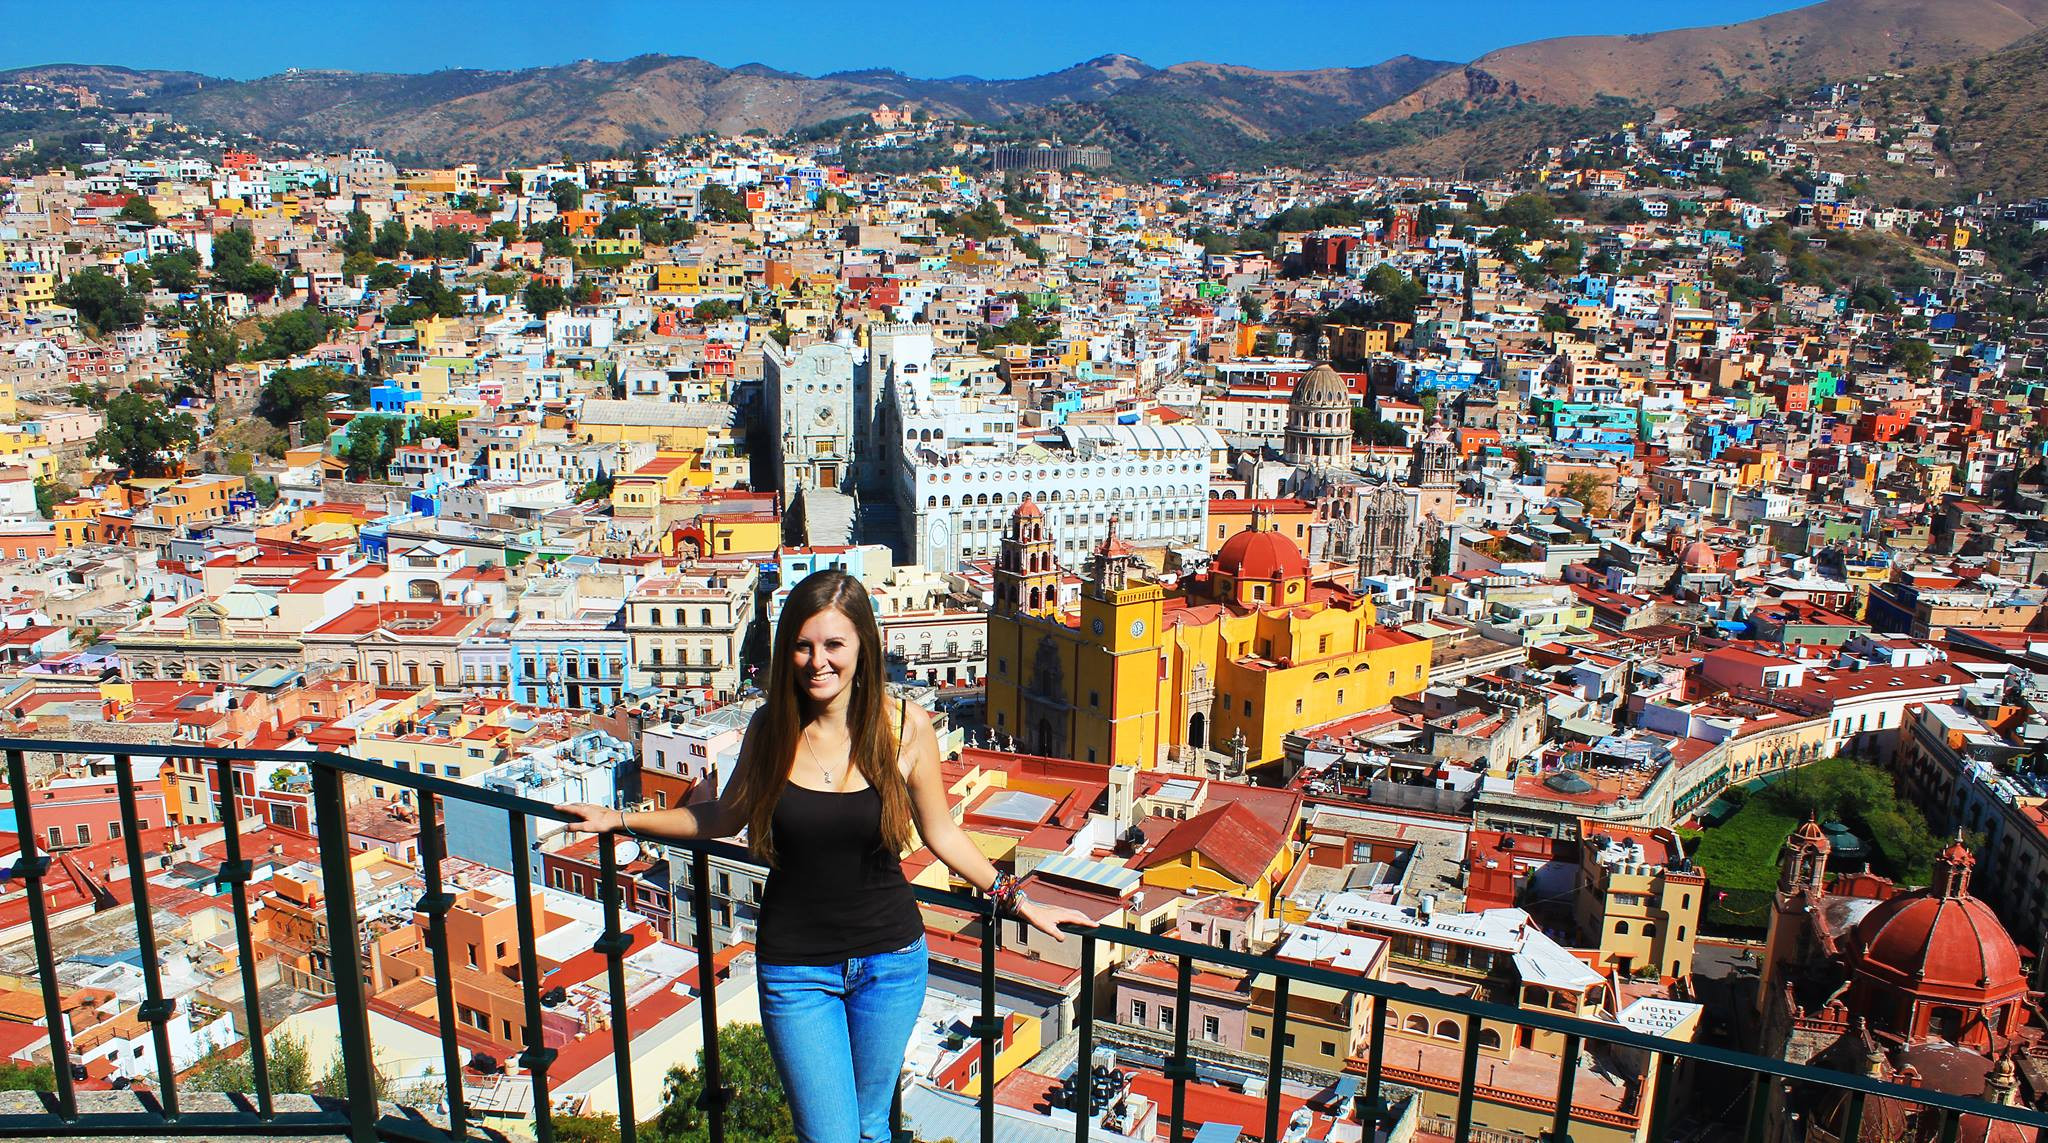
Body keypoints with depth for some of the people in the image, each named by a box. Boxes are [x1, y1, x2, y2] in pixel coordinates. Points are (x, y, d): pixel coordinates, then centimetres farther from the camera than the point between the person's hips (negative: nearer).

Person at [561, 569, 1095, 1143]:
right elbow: (724, 817, 9)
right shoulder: (772, 727, -8)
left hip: (890, 960, 0)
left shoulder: (905, 727, -11)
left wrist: (1016, 901, 2)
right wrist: (621, 820, 9)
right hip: (795, 967, 0)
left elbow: (940, 832, 2)